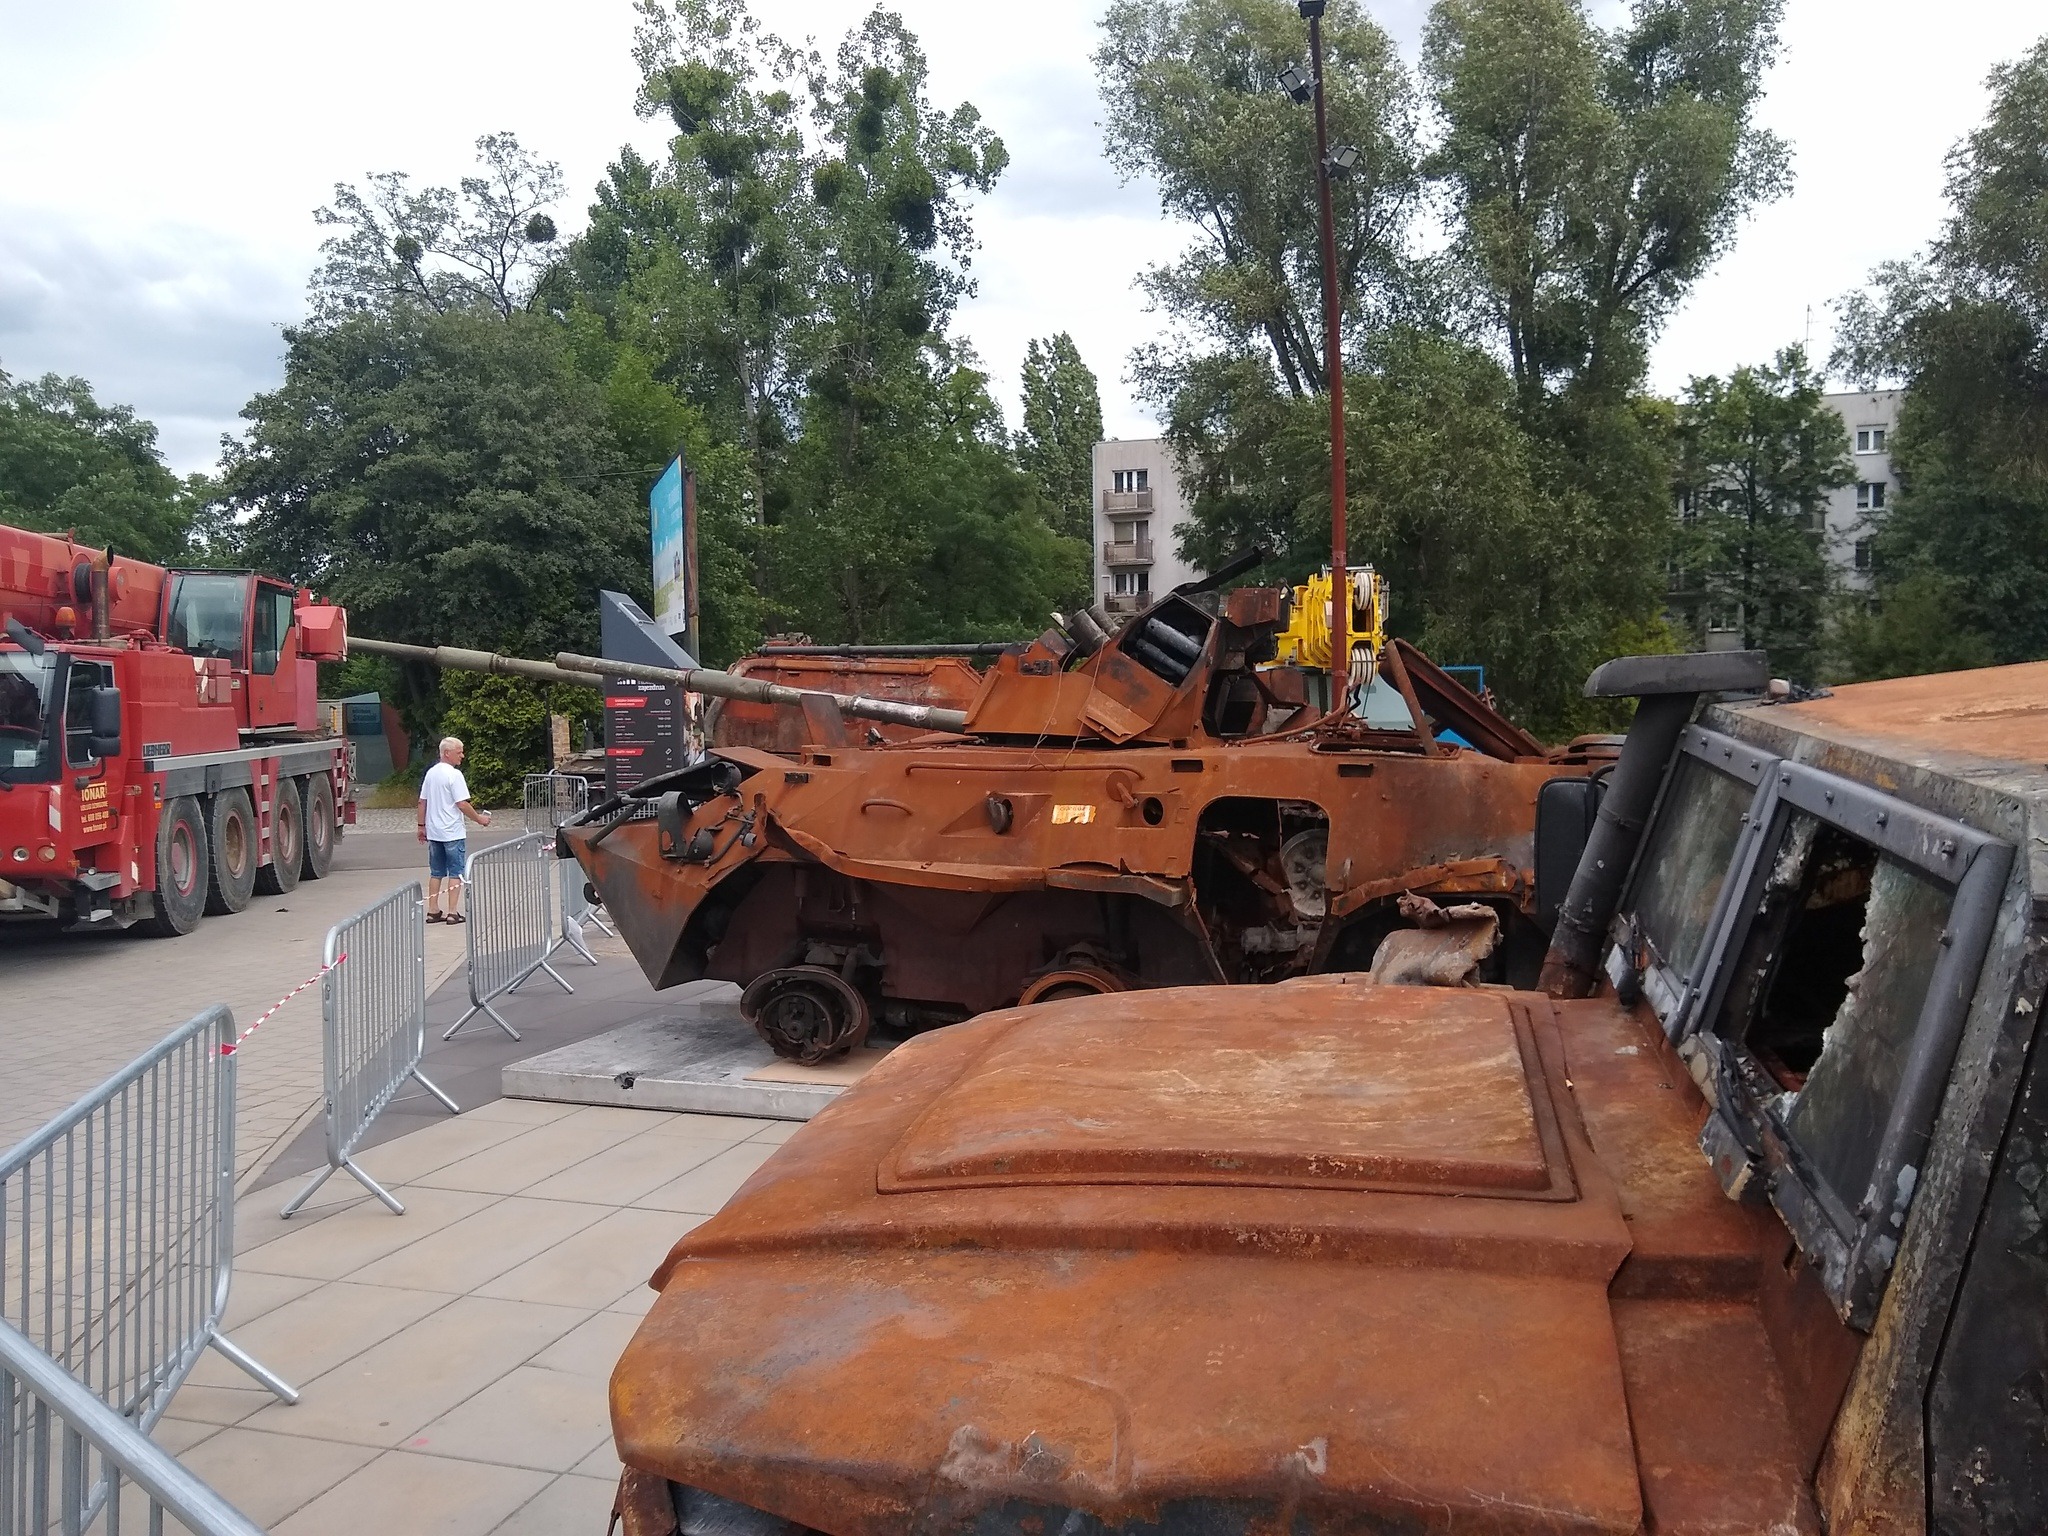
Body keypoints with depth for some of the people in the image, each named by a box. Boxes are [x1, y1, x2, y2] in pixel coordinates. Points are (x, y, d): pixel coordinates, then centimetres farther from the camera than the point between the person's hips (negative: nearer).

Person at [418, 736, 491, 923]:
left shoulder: (431, 773, 9)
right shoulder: (454, 775, -14)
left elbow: (422, 802, 13)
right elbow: (462, 804, -18)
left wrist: (422, 826, 19)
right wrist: (479, 818, -6)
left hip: (433, 832, 7)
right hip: (453, 832, -7)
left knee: (436, 872, 13)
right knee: (456, 872, 0)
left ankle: (433, 911, 15)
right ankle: (452, 913, -2)